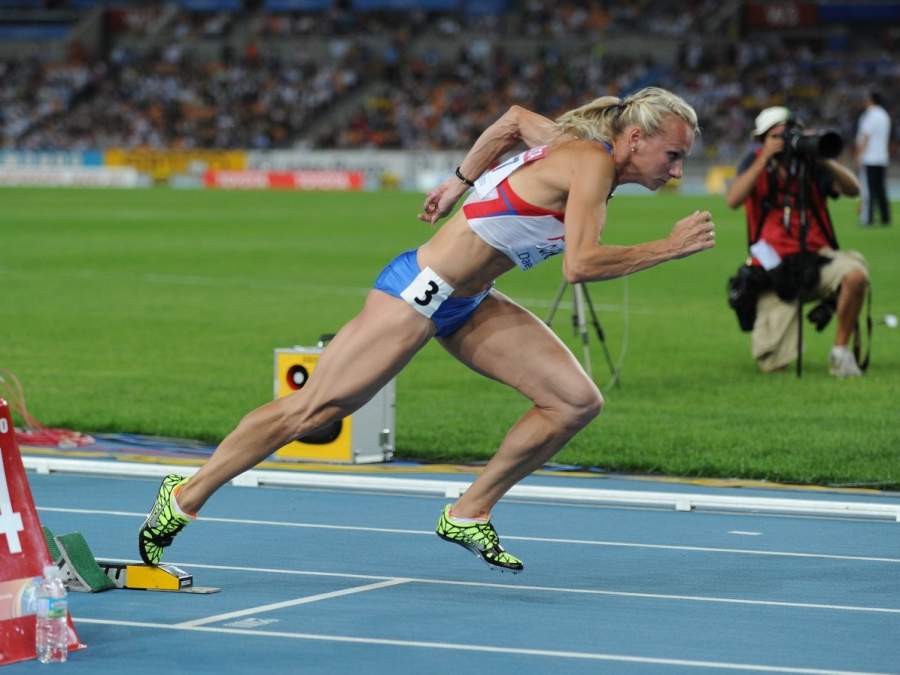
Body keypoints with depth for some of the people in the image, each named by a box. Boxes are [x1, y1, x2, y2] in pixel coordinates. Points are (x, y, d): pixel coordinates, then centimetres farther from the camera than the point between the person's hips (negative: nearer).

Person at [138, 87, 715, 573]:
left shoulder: (575, 146, 5)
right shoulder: (592, 162, -20)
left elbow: (517, 118, 25)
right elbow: (580, 265, -31)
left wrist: (460, 181, 28)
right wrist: (668, 249, -23)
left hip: (466, 304, 9)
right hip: (419, 292, -9)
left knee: (577, 402, -1)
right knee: (309, 410, -4)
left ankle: (469, 513, 10)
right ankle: (185, 497, 10)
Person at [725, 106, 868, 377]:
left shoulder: (809, 164, 5)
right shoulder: (755, 163, 5)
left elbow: (852, 189, -9)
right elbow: (733, 200, -13)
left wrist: (824, 159, -21)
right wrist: (765, 159, -17)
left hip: (816, 257, 1)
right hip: (775, 268, -1)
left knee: (856, 274, -35)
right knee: (772, 365, -9)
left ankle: (841, 352, -14)